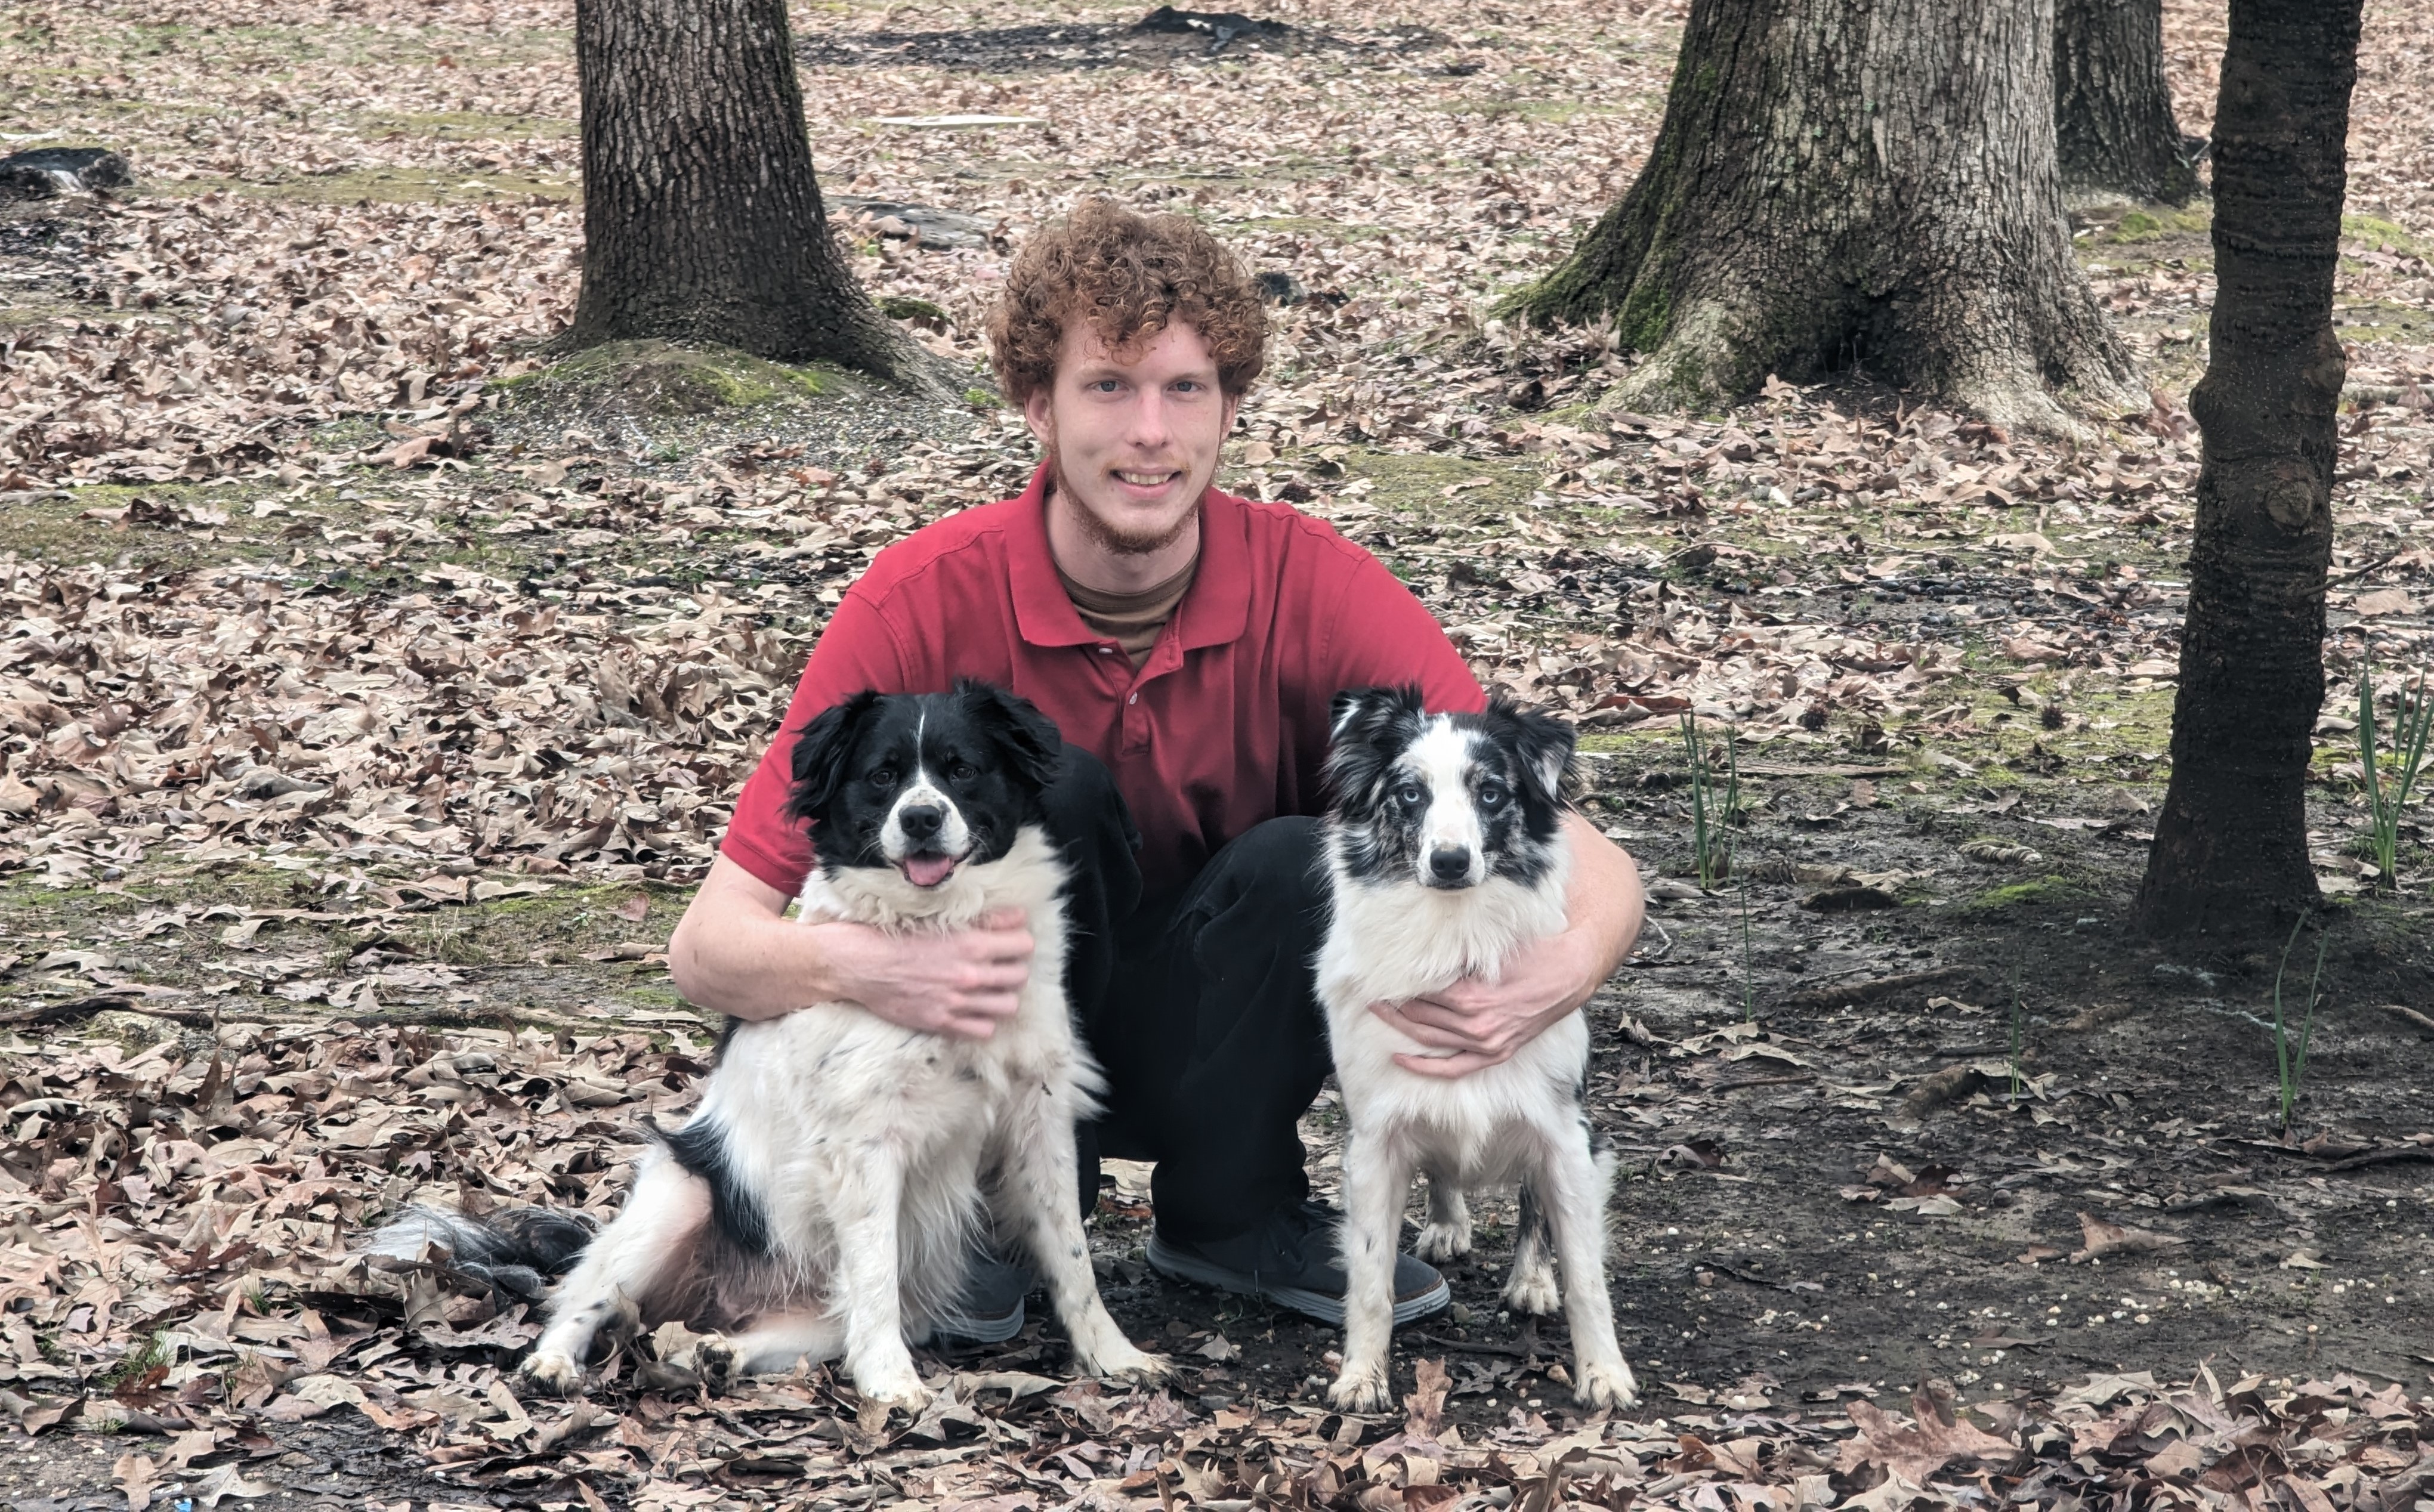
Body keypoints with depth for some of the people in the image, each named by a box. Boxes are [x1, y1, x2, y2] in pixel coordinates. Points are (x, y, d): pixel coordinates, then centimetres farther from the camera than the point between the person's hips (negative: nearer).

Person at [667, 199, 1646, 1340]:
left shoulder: (1312, 589, -19)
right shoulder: (927, 600, -23)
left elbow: (1584, 859, -22)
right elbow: (710, 944, -25)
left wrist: (1549, 978, -47)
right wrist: (858, 969, -48)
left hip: (1214, 1050, 2)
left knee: (1311, 862, -28)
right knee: (1049, 786, -28)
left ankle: (1231, 1212, -3)